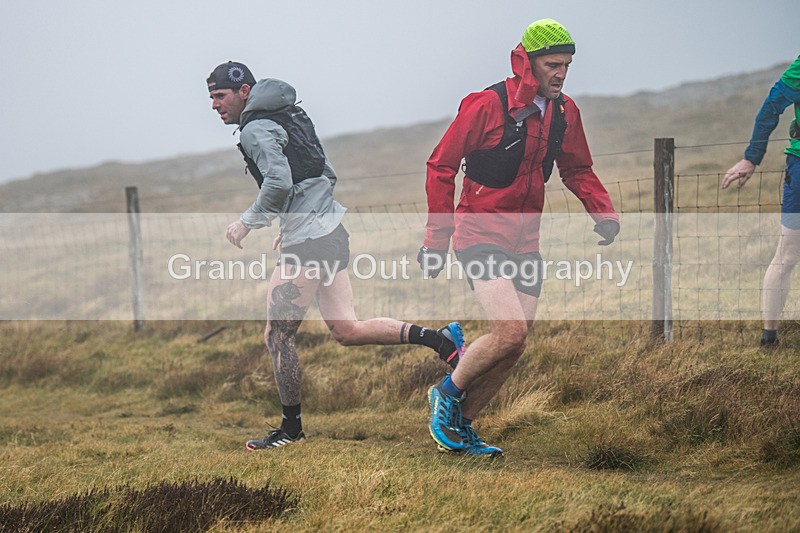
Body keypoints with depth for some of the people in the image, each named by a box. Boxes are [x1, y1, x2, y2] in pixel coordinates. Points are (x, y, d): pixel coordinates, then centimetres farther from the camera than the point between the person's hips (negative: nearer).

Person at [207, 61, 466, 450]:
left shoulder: (256, 129, -10)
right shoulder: (288, 117, 19)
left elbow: (279, 182, -25)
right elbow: (326, 176, 24)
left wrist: (247, 222, -12)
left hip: (309, 245, -10)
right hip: (330, 233, 10)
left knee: (277, 336, 0)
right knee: (347, 331, 10)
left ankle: (291, 428, 7)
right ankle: (441, 339, 4)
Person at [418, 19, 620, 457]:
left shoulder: (564, 112, 4)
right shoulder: (486, 106, -15)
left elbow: (577, 170, 19)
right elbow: (441, 167, -8)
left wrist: (603, 212, 1)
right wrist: (436, 240, -10)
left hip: (525, 241, 7)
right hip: (480, 235, -7)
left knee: (513, 346, 5)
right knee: (510, 331, -20)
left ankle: (461, 426, 21)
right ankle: (447, 393, 4)